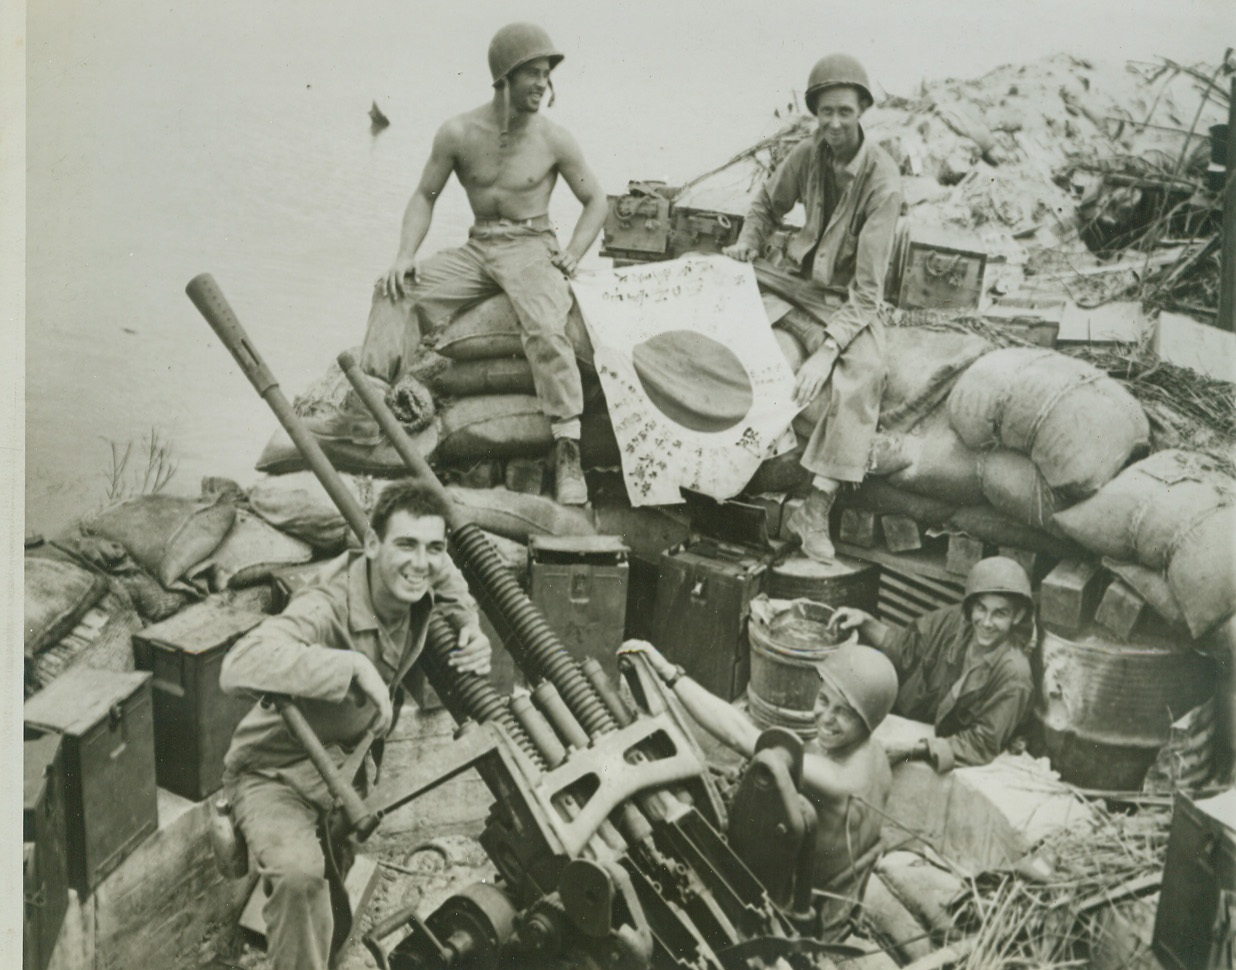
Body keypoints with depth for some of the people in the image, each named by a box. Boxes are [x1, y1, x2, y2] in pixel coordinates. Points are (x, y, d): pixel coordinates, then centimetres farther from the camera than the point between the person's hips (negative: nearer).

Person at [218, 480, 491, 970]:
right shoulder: (325, 609, -33)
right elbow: (239, 667, -48)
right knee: (299, 871, -33)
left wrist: (472, 637, -11)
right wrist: (354, 665, -48)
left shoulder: (433, 578, -12)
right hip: (278, 774, -7)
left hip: (353, 759, 8)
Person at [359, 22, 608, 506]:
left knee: (545, 327, -33)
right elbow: (425, 196, 8)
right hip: (477, 249, 4)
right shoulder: (459, 133, 0)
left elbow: (596, 200, 9)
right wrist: (405, 255, -8)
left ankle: (567, 452, -33)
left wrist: (572, 254, -7)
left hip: (531, 247, -4)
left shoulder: (553, 140, -2)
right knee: (397, 292, -15)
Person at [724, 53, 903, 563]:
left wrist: (827, 351, -34)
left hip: (848, 300, -5)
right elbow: (768, 204, 19)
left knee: (863, 373, -34)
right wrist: (747, 243, -3)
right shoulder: (807, 154, -5)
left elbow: (867, 290, -24)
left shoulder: (882, 178, -21)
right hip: (797, 275, 5)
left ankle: (817, 507, -35)